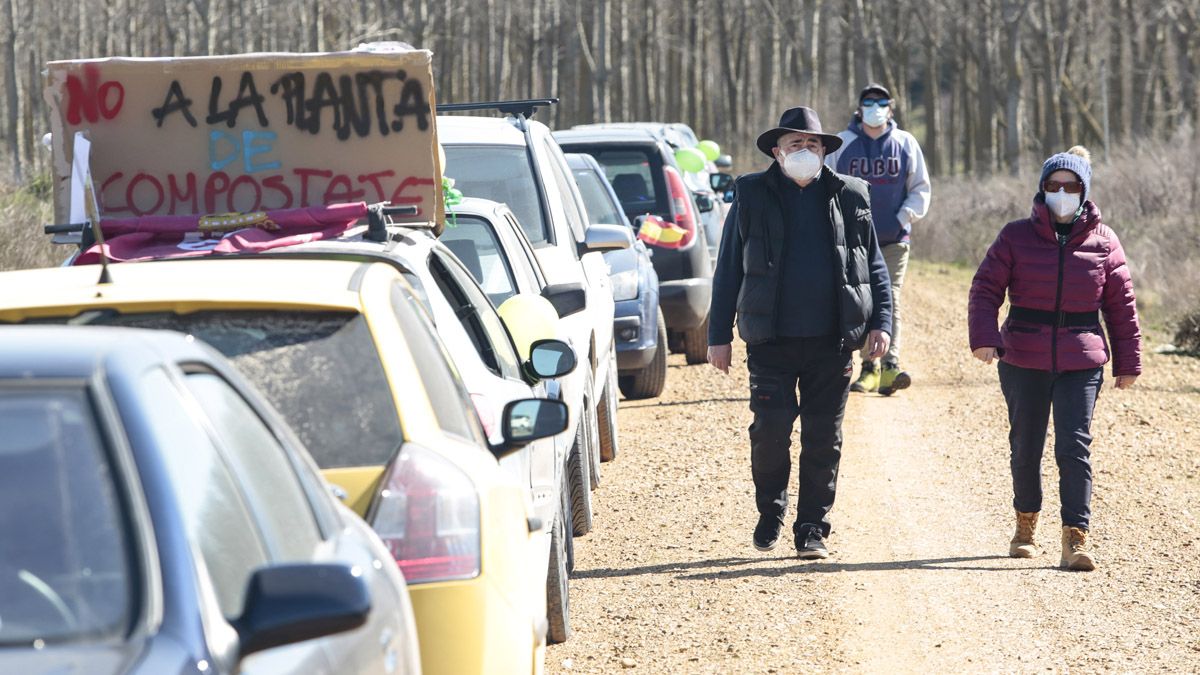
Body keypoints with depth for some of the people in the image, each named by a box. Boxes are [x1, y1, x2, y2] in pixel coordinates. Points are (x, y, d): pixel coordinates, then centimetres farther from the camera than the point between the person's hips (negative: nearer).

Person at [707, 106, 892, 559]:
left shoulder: (849, 197, 10)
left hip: (832, 340, 2)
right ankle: (771, 510, 16)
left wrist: (881, 321, 2)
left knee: (823, 438, 3)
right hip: (772, 339, -1)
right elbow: (728, 269, 7)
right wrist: (719, 335, 3)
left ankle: (812, 530, 12)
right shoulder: (752, 196, 6)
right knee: (771, 428, -9)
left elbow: (874, 264, 14)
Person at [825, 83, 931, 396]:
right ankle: (869, 368, 11)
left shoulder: (905, 144, 6)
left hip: (894, 240, -1)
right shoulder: (841, 144, 4)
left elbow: (920, 188, 12)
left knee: (890, 300, -10)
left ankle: (890, 367, -19)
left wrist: (904, 217, -2)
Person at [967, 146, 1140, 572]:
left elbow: (1121, 305, 8)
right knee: (1025, 447, 11)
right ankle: (1026, 526, 31)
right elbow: (985, 289, -2)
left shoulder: (1103, 243, 3)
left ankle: (1076, 538, -12)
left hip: (1081, 364, -1)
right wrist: (984, 337, -18)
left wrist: (1128, 362, 8)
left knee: (1074, 448, -10)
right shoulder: (1016, 237, 0)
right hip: (1023, 363, 1)